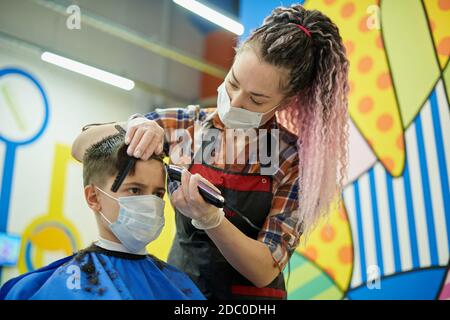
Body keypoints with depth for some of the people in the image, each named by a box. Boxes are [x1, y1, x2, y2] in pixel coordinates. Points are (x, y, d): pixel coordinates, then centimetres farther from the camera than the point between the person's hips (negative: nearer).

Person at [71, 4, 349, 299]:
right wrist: (130, 126, -20)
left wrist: (209, 218, -30)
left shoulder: (295, 160, -12)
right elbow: (82, 149, 0)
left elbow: (265, 271, -14)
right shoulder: (184, 125, -5)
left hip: (249, 292, -2)